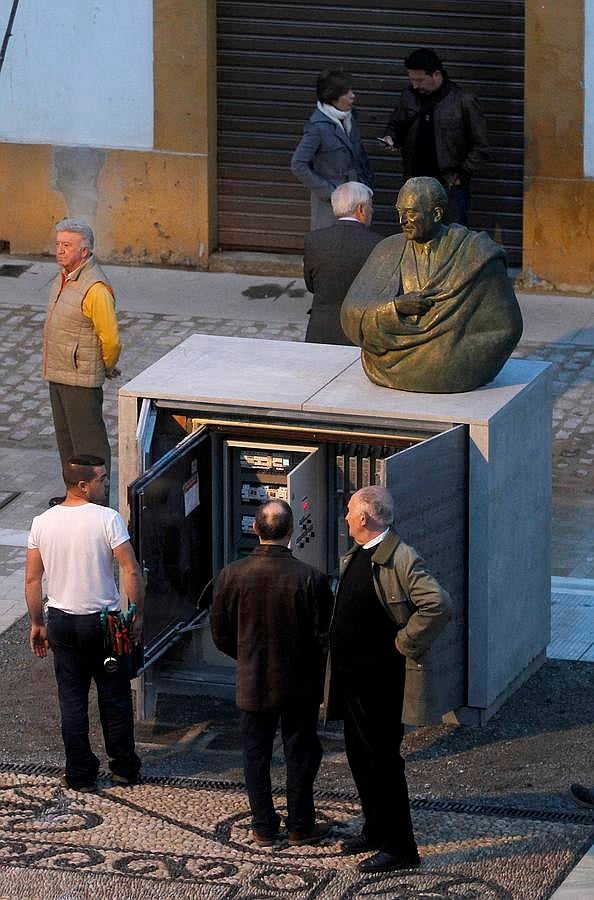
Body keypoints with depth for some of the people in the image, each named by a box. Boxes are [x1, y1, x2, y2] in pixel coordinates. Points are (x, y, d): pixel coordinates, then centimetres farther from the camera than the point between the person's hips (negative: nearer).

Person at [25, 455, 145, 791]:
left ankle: (80, 774, 16)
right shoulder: (108, 519, -16)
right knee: (115, 698, 13)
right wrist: (138, 615, -6)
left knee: (72, 700, 11)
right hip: (103, 622, -3)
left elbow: (32, 579, 2)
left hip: (61, 621, 3)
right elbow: (131, 572, -18)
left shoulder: (42, 523, -3)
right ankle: (125, 767, 23)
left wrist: (37, 624, 12)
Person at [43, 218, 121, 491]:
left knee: (88, 441, -2)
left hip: (82, 379, -10)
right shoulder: (63, 278, 7)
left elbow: (111, 340, -20)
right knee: (66, 439, 18)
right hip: (58, 374, 10)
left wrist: (107, 368, -3)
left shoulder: (96, 288, -23)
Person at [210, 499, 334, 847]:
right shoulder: (310, 579, -18)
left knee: (256, 754, 14)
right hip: (299, 685, -1)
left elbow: (221, 634, -1)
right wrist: (318, 677, 7)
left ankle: (264, 828, 19)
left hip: (252, 684, 2)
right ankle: (301, 826, 20)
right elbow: (325, 637, -11)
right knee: (301, 753, 13)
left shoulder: (232, 575, -11)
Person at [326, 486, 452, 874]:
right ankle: (376, 830, 32)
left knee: (381, 759, -4)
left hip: (381, 679, -10)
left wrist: (405, 642, -20)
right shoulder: (355, 557, 9)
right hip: (352, 674, 10)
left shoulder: (400, 559, -21)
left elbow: (439, 605, -29)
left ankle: (400, 847, 4)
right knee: (359, 754, 18)